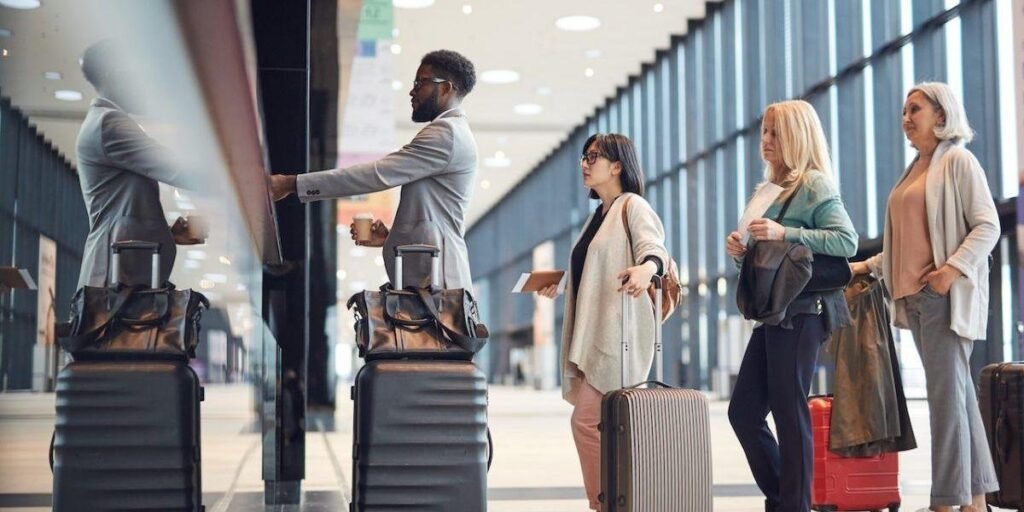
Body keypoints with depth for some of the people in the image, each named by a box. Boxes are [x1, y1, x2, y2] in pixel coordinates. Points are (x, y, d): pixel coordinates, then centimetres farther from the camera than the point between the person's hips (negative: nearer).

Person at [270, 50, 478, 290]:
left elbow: (377, 174, -17)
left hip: (435, 280, -10)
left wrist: (293, 183, -16)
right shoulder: (452, 133, 23)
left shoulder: (447, 133, -10)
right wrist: (391, 237, 10)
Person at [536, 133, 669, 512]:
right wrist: (560, 286, 21)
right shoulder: (599, 214, 21)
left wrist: (645, 268, -41)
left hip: (617, 332, -9)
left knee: (586, 421, -13)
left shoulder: (633, 206, -5)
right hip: (592, 332, 9)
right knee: (602, 425, 8)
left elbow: (655, 249, -21)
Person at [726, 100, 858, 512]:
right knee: (743, 410, 9)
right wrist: (742, 251, 4)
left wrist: (785, 234, -22)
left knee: (789, 412, -3)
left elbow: (847, 241, -18)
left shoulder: (814, 184, -7)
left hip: (801, 310, -9)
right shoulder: (771, 187, 19)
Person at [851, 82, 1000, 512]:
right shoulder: (915, 170, 19)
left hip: (945, 294, -8)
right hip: (914, 295, 8)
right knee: (957, 394, 9)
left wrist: (955, 268, -22)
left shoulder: (958, 161, -3)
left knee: (947, 393, -8)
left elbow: (988, 226, -10)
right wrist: (870, 265, 17)